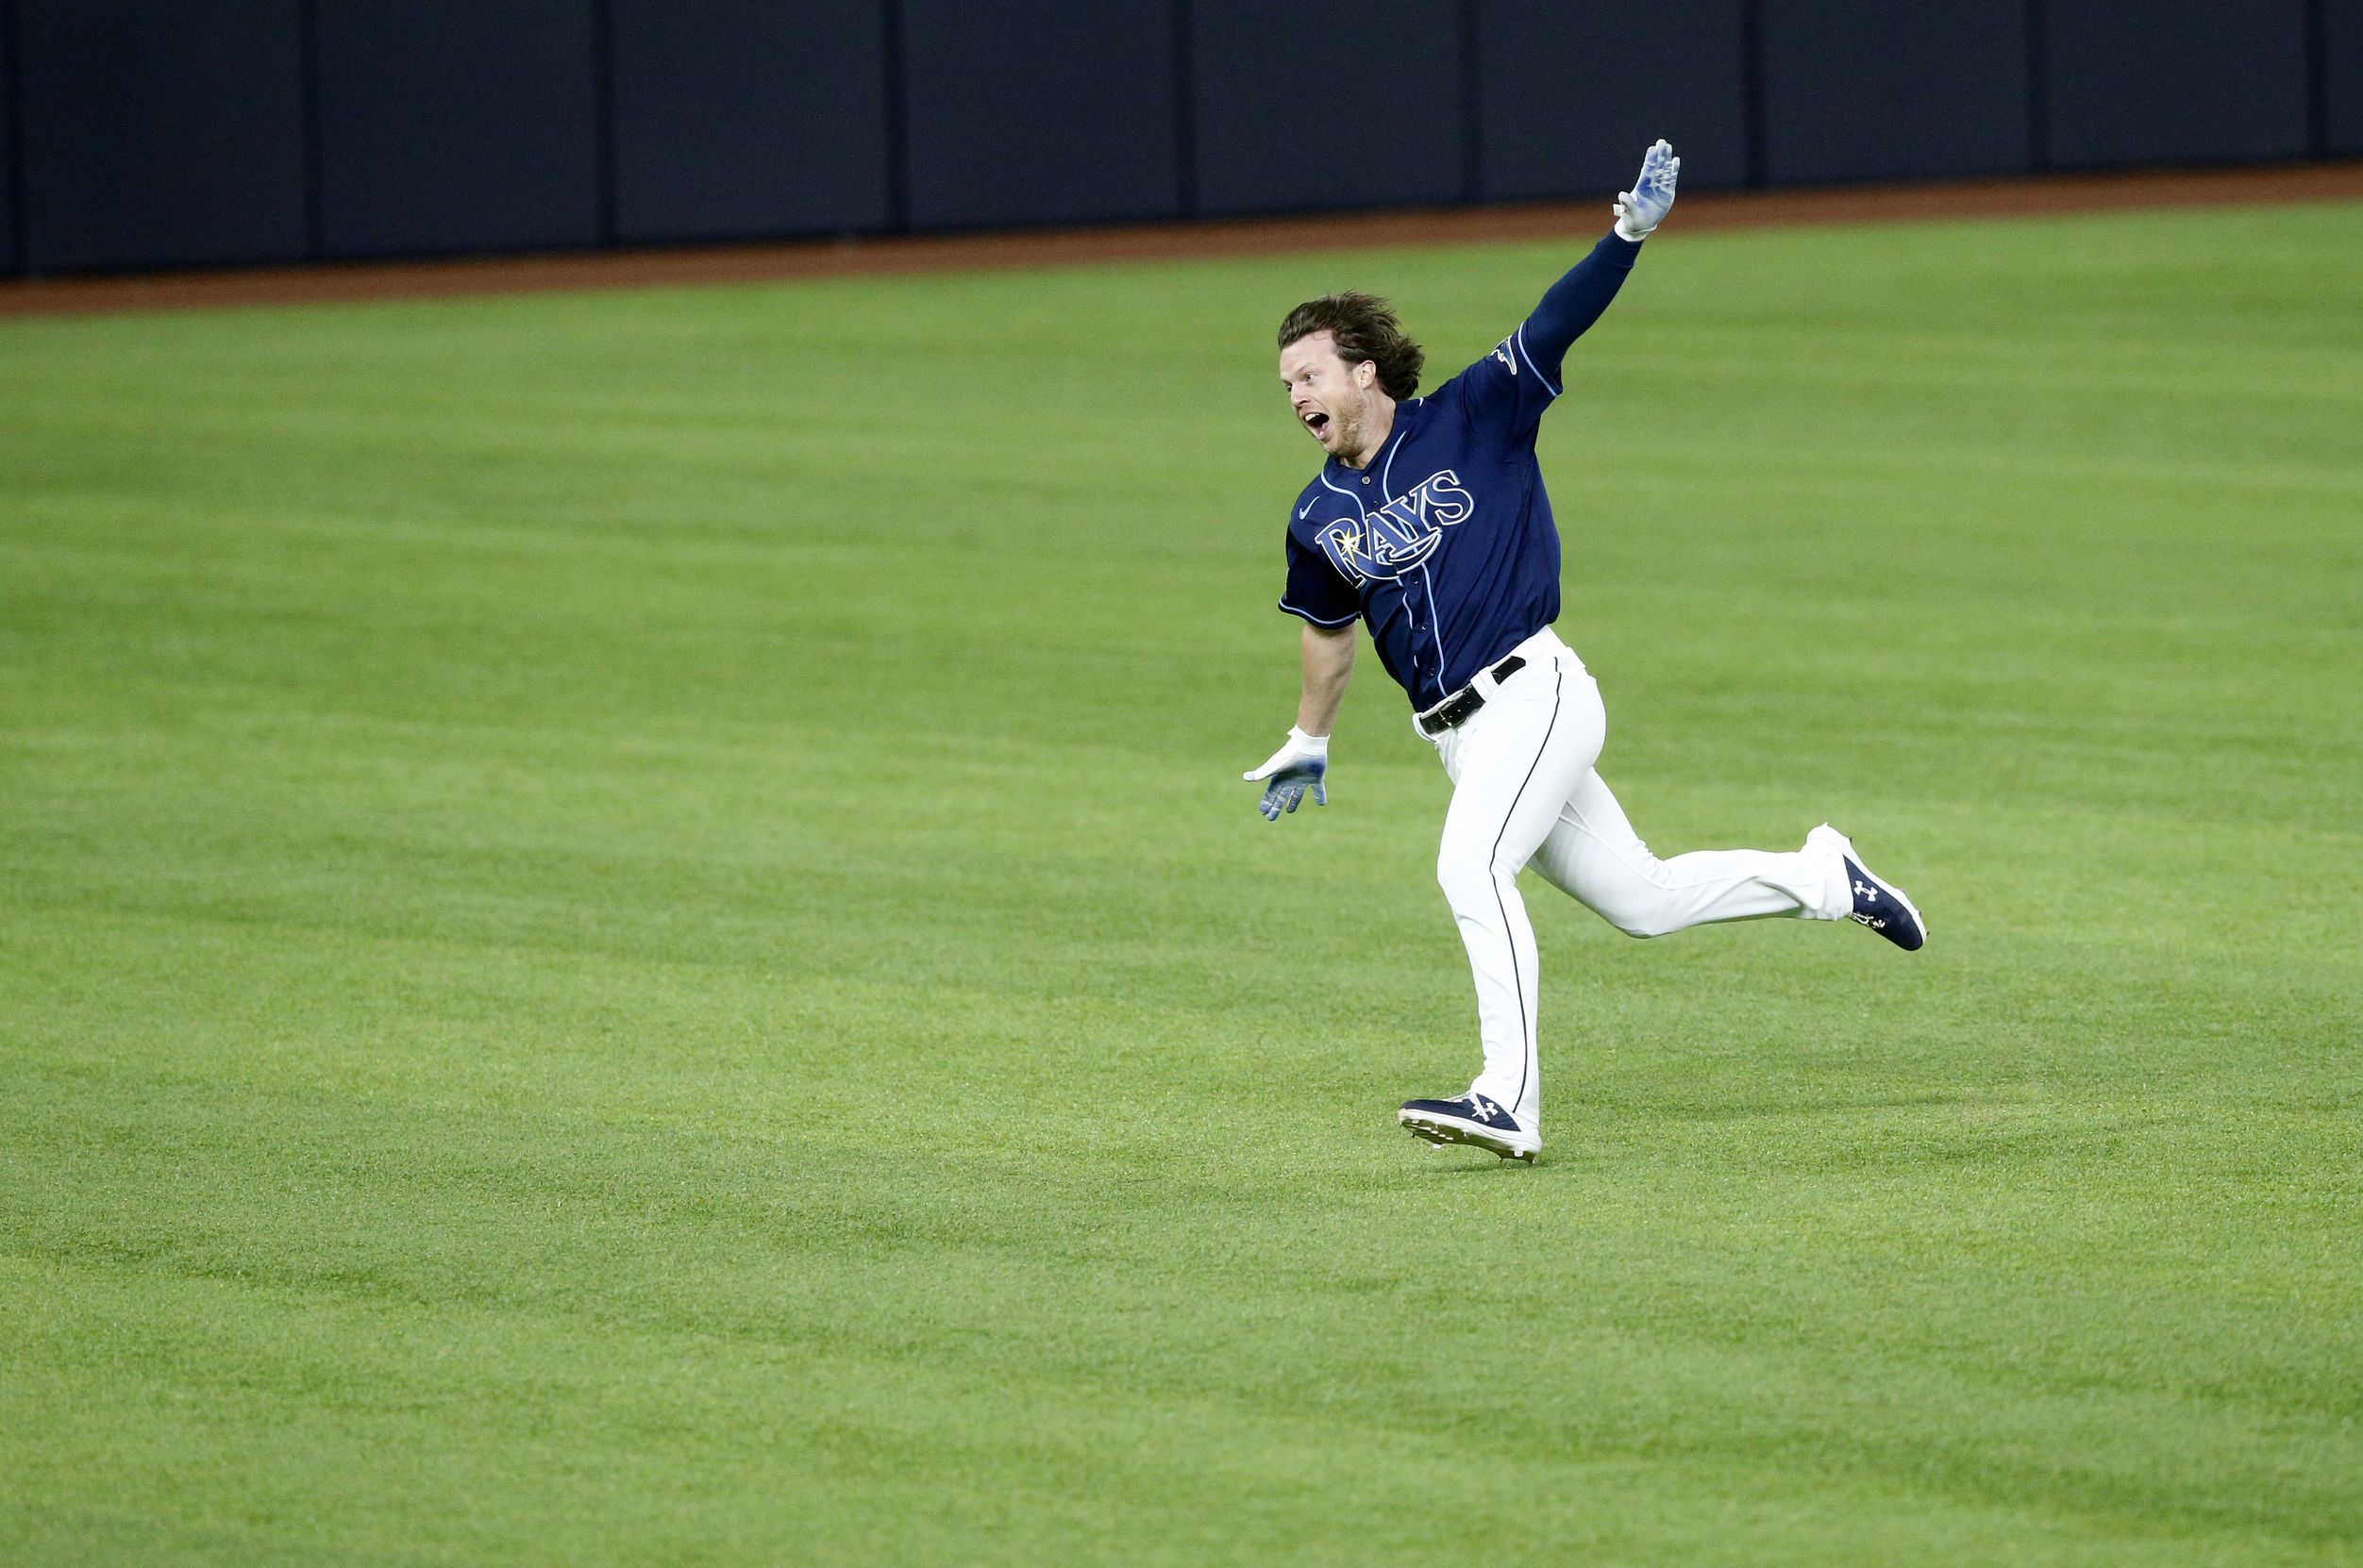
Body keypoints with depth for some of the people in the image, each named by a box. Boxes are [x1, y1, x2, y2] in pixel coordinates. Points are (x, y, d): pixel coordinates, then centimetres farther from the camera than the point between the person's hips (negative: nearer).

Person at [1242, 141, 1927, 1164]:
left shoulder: (1472, 420, -3)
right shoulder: (1317, 519, 11)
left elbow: (1561, 321, -11)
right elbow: (1329, 630, 28)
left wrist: (1630, 235, -25)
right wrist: (1309, 746, 36)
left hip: (1533, 693, -6)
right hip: (1459, 737, 7)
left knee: (1470, 869, -26)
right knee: (1639, 900, 9)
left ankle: (1510, 1100, -32)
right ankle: (1820, 878, 29)